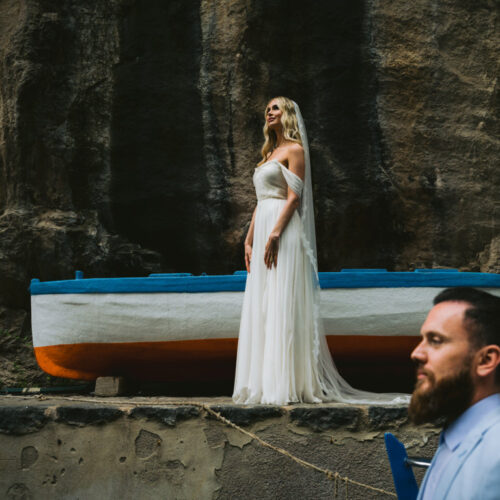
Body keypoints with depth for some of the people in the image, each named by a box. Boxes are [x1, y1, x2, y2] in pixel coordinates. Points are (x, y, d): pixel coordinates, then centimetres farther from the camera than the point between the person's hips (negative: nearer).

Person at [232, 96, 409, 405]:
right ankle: (264, 383, 7)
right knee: (261, 307, 5)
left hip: (284, 230, -9)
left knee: (282, 306, -11)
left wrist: (275, 234, -21)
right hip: (262, 230, 9)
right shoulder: (269, 154, 22)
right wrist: (249, 240, 15)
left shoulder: (295, 150, -3)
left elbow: (294, 197, -13)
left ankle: (285, 385, -11)